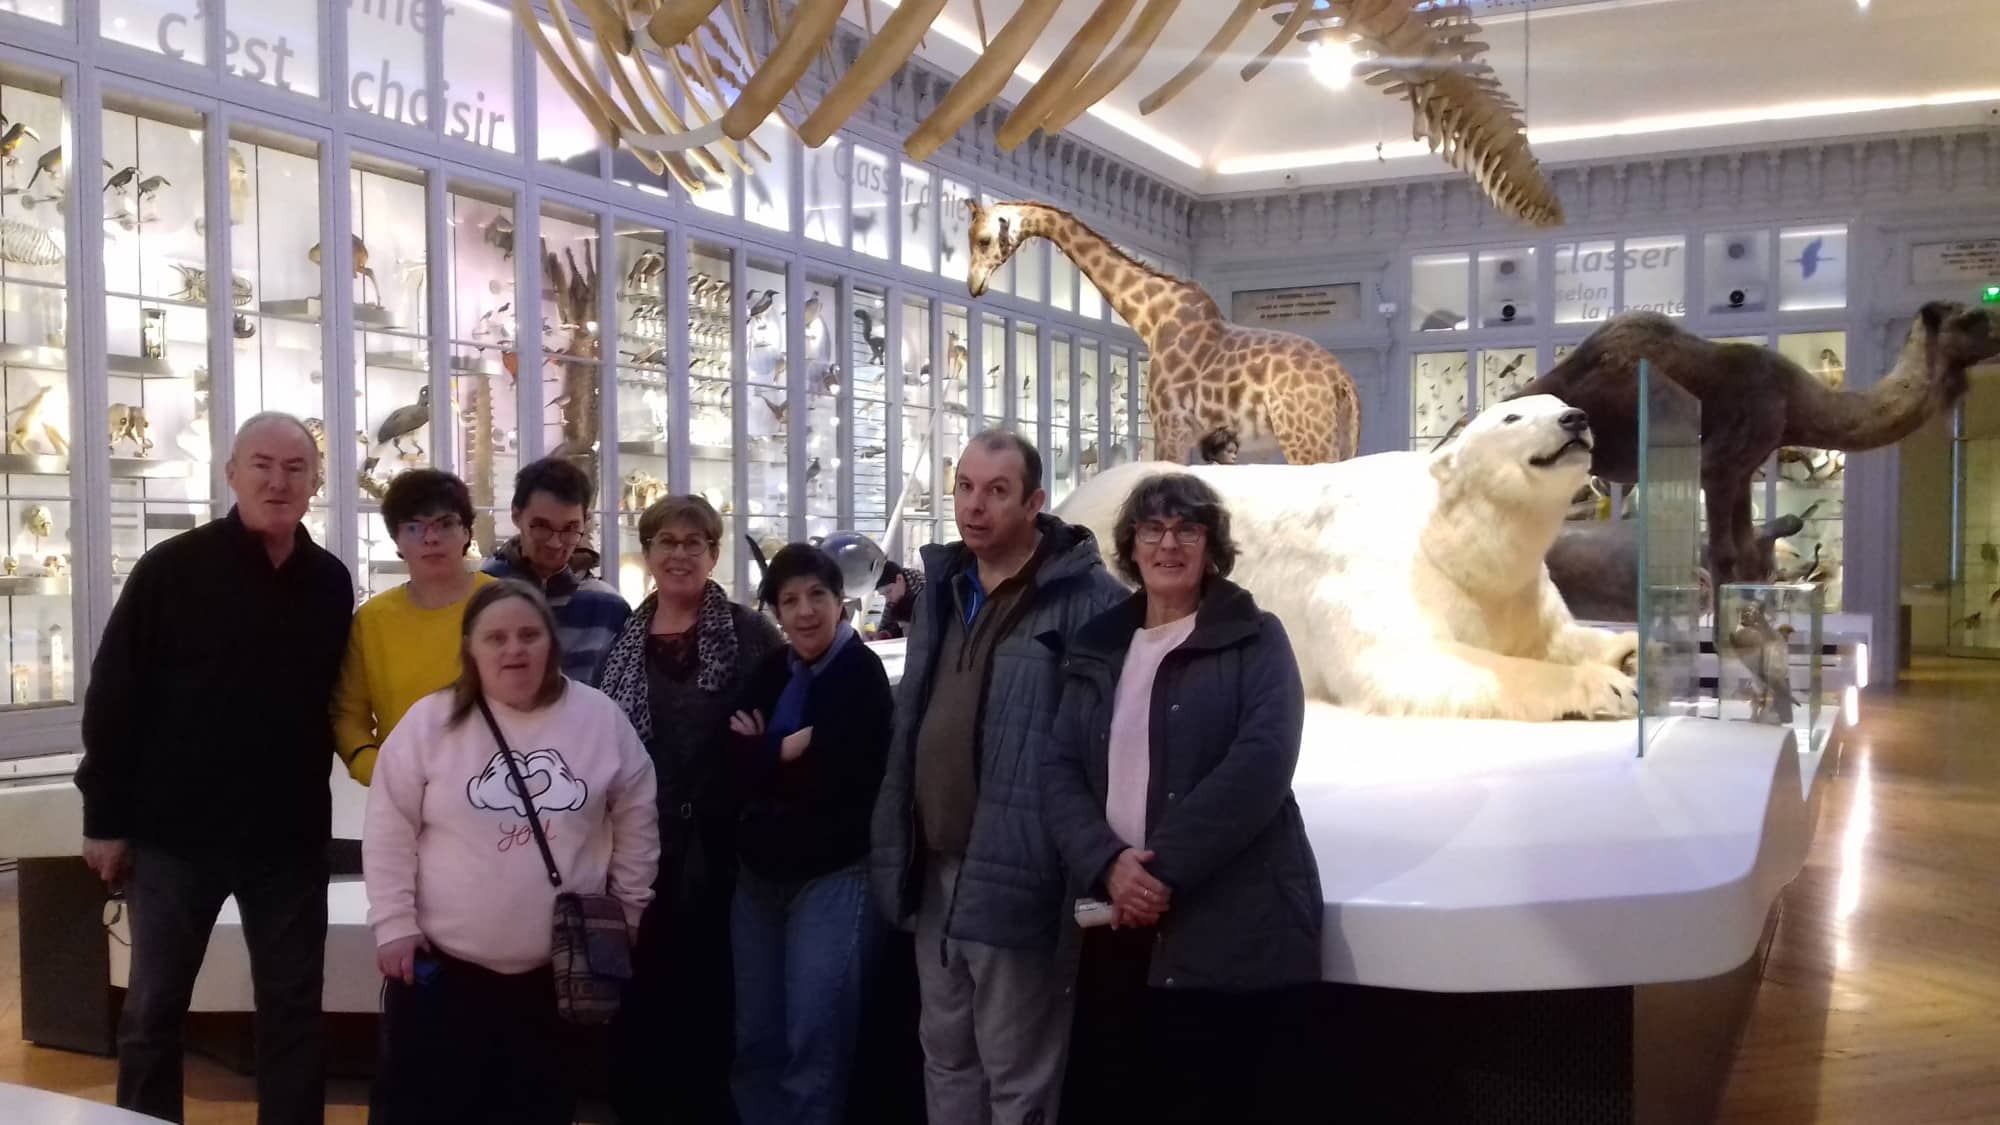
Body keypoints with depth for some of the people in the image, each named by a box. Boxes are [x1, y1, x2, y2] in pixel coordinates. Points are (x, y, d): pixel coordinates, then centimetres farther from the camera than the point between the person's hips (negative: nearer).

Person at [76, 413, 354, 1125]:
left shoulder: (331, 583, 3)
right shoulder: (173, 569, -7)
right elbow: (112, 698, -6)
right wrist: (105, 819, -6)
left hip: (291, 835, 3)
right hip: (177, 831, -2)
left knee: (293, 1009, 10)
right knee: (152, 1011, 10)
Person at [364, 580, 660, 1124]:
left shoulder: (601, 718, -2)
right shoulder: (429, 721, -6)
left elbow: (634, 821, 6)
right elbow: (390, 831, -4)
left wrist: (629, 911, 8)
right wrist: (394, 923, -6)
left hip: (562, 967, 1)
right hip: (443, 961, -1)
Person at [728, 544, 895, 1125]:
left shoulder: (862, 673, -8)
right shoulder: (769, 672, 11)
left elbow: (840, 778, -17)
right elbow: (729, 764, 2)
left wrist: (765, 758, -6)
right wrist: (792, 749, -14)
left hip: (834, 873, -6)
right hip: (761, 871, 6)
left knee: (815, 1040, -4)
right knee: (755, 1037, 12)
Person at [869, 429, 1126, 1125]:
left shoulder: (1085, 598, -13)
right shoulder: (942, 587, 12)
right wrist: (895, 848, 16)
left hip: (1014, 877, -8)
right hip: (936, 871, 8)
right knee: (946, 1055, 20)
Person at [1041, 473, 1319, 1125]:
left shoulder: (1256, 640, 1)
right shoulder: (1098, 650, 14)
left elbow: (1261, 762, -13)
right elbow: (1059, 769, 6)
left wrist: (1165, 865, -18)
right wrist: (1107, 865, -12)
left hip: (1231, 932, -4)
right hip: (1119, 926, 4)